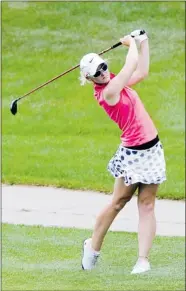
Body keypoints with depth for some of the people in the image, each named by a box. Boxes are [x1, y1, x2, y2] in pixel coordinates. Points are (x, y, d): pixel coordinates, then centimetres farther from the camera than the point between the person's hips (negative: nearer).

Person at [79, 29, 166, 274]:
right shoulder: (107, 92, -17)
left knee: (147, 204, 1)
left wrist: (143, 42, 19)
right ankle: (93, 247, 21)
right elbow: (132, 65, -18)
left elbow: (142, 72, 23)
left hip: (152, 149, 8)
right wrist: (132, 43, -1)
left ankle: (143, 259, -2)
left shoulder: (115, 82, 9)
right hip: (133, 153, -8)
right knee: (119, 201, 0)